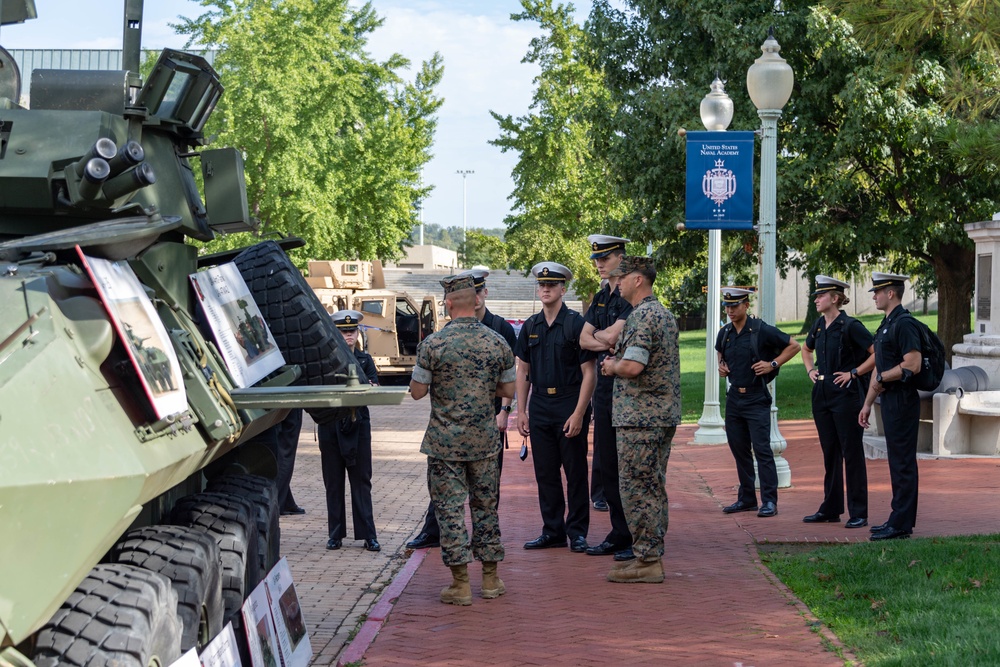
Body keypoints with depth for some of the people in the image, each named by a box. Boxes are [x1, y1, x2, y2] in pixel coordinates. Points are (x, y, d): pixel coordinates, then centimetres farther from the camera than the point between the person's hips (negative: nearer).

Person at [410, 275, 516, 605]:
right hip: (484, 440, 3)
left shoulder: (433, 344, -11)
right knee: (486, 506, 13)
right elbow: (508, 390, 6)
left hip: (445, 441, -3)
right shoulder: (497, 342, -1)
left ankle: (460, 584, 0)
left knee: (450, 508, 1)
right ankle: (490, 579, 18)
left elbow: (417, 391, -7)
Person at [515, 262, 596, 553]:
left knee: (575, 472, 1)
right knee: (545, 473, 8)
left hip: (570, 407, -5)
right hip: (540, 407, 5)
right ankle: (553, 531, 17)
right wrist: (521, 411, 7)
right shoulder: (530, 326, 9)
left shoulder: (576, 323, -6)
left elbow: (589, 372, -9)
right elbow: (523, 371, 14)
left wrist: (579, 414, -15)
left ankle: (577, 532, 10)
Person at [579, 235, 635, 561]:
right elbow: (584, 340, 9)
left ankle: (636, 538, 1)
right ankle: (618, 535, 16)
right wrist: (609, 342, -8)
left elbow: (612, 335, -21)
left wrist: (599, 334, 0)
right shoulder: (600, 297, 15)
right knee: (605, 464, 9)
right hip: (604, 385, 9)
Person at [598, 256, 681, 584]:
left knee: (637, 490, -5)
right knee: (653, 488, 14)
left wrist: (613, 366, -5)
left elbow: (633, 367, -26)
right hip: (664, 415, 10)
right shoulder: (665, 314, 16)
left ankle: (646, 561, -4)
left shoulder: (642, 317, -16)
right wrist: (617, 364, 14)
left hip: (639, 418, -10)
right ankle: (652, 554, 20)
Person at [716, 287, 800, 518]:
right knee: (738, 449, 10)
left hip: (756, 398, -6)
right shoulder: (724, 333, 8)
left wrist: (773, 364, -10)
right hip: (734, 398, 6)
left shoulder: (761, 330, -10)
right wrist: (721, 366, 9)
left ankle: (769, 501, -7)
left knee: (761, 449, -9)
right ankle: (746, 499, 18)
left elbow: (793, 346, -3)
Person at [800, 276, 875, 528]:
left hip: (846, 394, -7)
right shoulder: (818, 325, 10)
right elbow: (806, 349, 31)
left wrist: (853, 373, -14)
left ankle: (858, 514, 2)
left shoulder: (850, 326, -12)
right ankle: (830, 509, 20)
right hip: (822, 394, 7)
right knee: (829, 452, 13)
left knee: (852, 453, -2)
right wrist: (810, 370, 15)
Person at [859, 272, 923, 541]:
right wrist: (868, 403, 20)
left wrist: (882, 378, -12)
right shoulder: (886, 324, 17)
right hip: (890, 401, 10)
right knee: (897, 461, 13)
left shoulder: (905, 324, -15)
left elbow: (913, 365, -23)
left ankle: (901, 524, -5)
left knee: (903, 463, -7)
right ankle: (899, 519, 19)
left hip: (902, 401, -10)